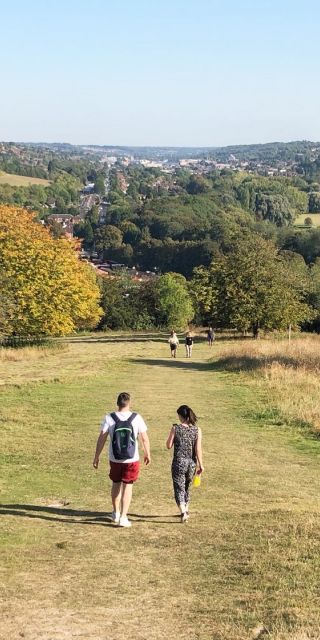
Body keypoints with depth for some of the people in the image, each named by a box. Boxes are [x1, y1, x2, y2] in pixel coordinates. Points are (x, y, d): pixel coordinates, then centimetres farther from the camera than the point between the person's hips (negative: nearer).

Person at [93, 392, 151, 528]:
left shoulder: (109, 418, -9)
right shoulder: (137, 418, -8)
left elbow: (101, 439, -9)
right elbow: (144, 439, -3)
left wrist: (96, 457, 0)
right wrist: (147, 454, 12)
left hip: (115, 459, 1)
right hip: (132, 460, -1)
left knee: (116, 484, 20)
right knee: (127, 486, 6)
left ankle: (116, 513, 33)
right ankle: (123, 517, 3)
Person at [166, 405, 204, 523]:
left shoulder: (175, 428, -9)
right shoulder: (197, 430, -4)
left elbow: (169, 446, -4)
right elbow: (198, 449, -7)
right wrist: (200, 465, -1)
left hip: (178, 463, -3)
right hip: (191, 463, 3)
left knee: (179, 488, 0)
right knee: (187, 487, 23)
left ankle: (183, 512, -18)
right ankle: (186, 510, 37)